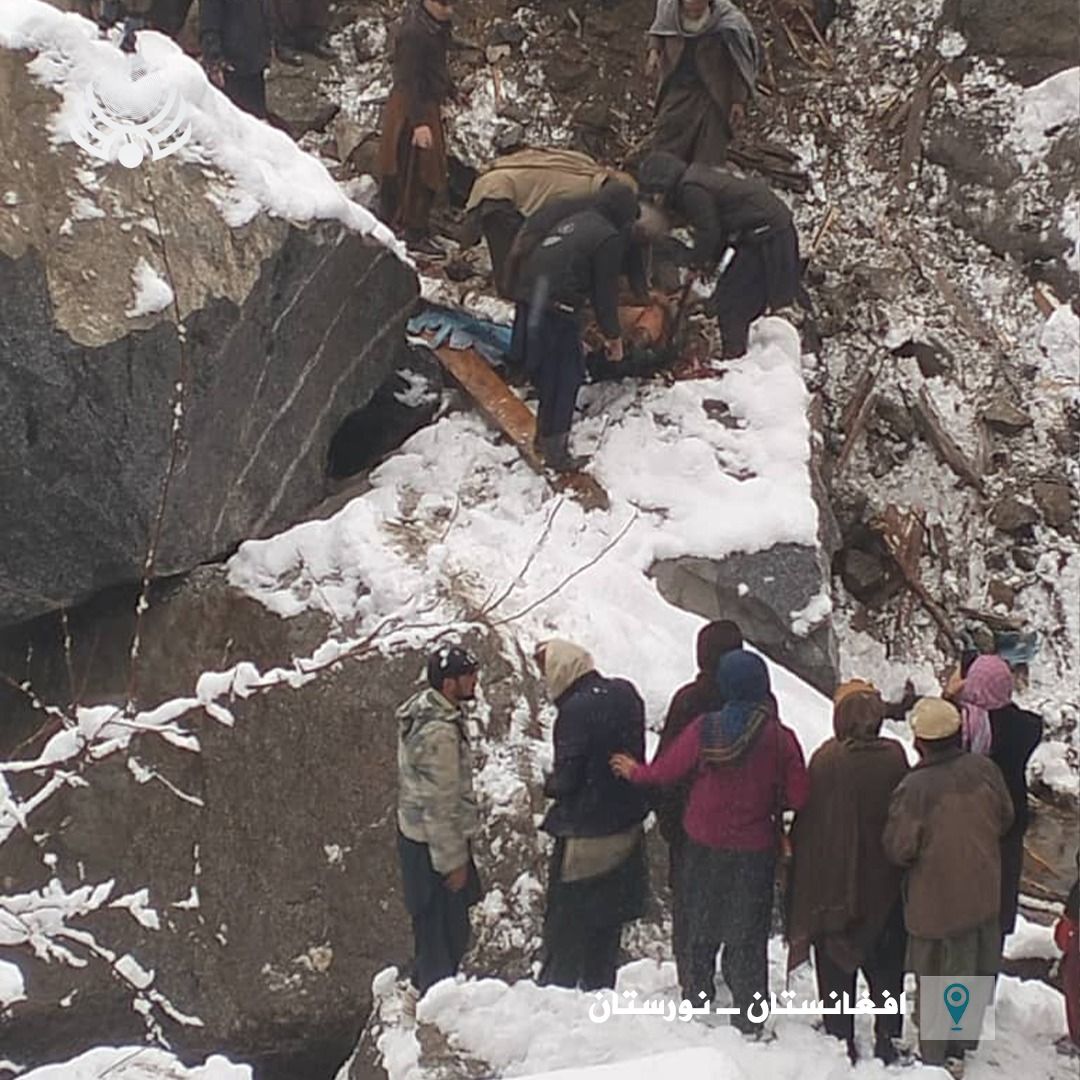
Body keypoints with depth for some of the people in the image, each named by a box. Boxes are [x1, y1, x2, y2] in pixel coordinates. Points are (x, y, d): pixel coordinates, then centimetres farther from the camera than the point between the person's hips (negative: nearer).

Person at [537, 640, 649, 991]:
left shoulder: (576, 711, -23)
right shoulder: (626, 695, 1)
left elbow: (565, 779, -19)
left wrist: (551, 785, 1)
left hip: (584, 835, -8)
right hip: (627, 828, 8)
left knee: (564, 923, 3)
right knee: (608, 921, 18)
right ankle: (599, 990, 26)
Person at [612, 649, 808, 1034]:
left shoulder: (704, 729, -14)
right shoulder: (780, 738, -17)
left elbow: (665, 771, -3)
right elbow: (797, 797, -12)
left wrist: (635, 771, 17)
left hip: (704, 844, 2)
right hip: (754, 850, -1)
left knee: (700, 919, 21)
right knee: (748, 933, 9)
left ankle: (697, 995, 34)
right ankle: (748, 1018, 11)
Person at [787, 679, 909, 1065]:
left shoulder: (826, 760, -19)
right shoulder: (894, 757, -11)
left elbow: (808, 822, -12)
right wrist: (900, 862, 12)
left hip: (833, 882, -2)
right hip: (883, 882, 2)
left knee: (836, 967, 12)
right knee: (886, 965, 18)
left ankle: (842, 1042, 17)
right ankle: (887, 1040, 22)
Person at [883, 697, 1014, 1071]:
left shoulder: (913, 789, -28)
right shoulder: (984, 770, -13)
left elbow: (898, 849, -19)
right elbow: (1005, 819, 3)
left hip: (936, 901, -5)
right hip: (984, 895, 5)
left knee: (937, 976, 11)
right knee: (975, 973, 23)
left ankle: (936, 1057, 22)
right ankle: (966, 1041, 40)